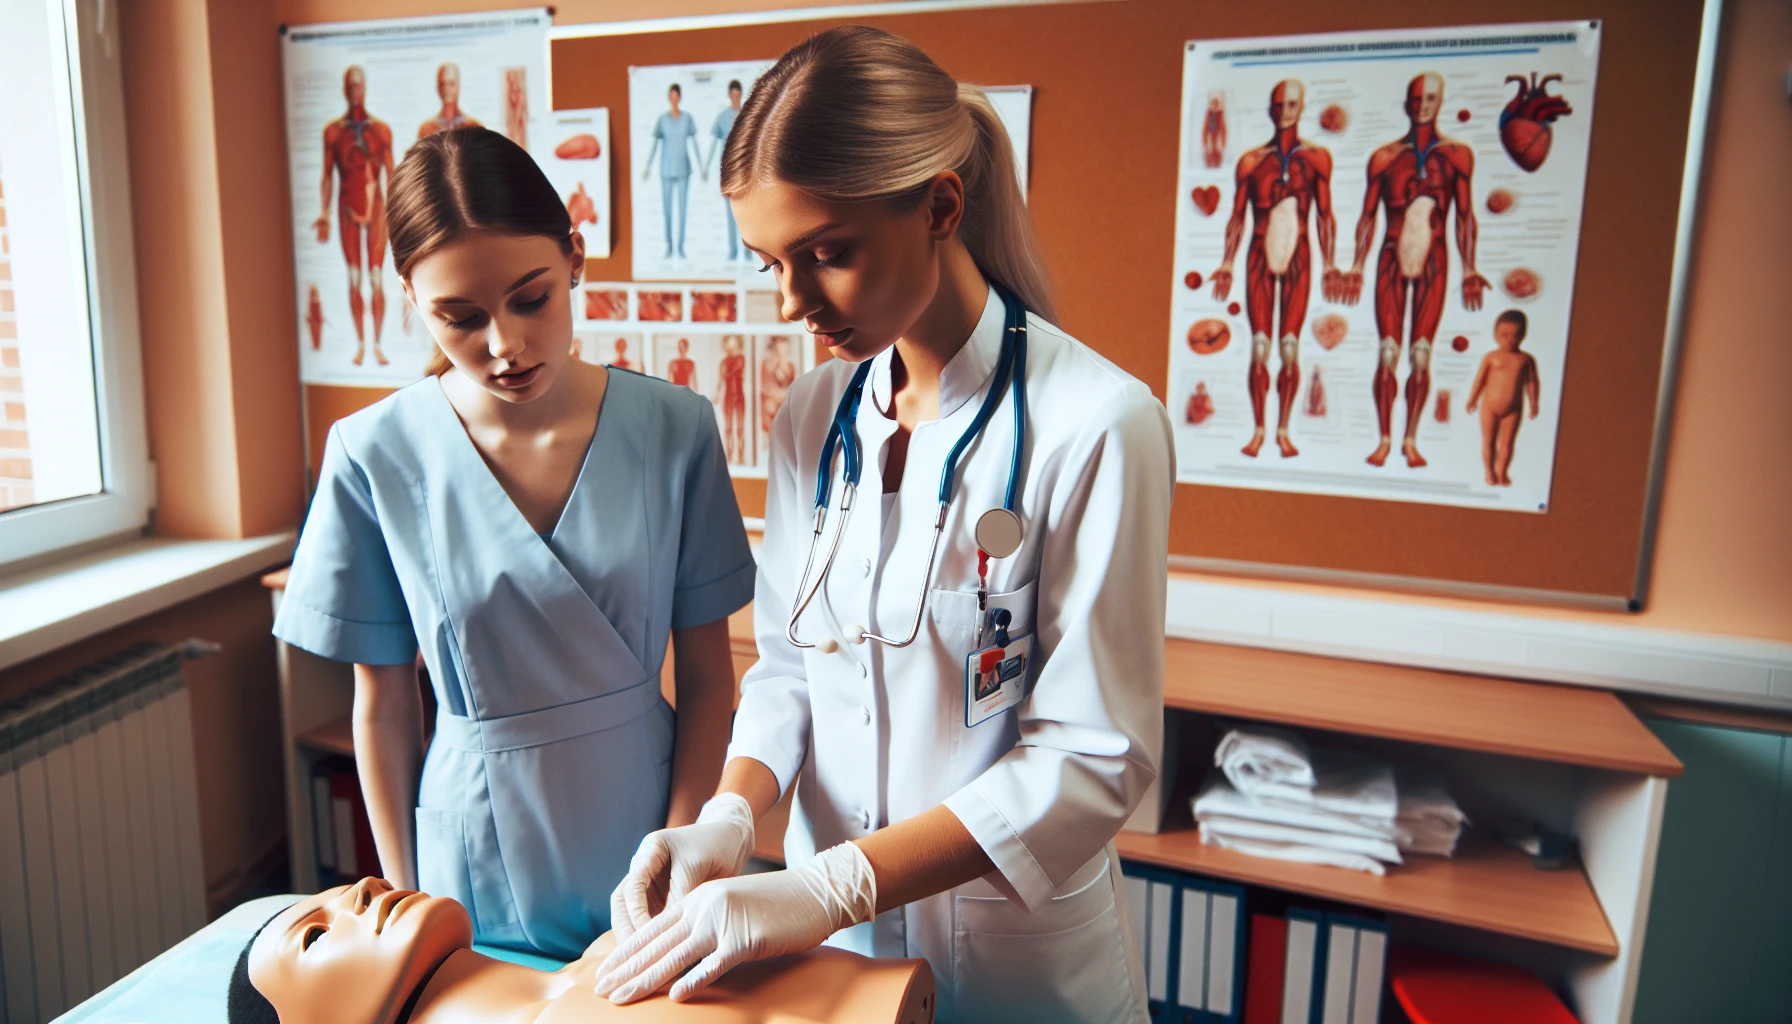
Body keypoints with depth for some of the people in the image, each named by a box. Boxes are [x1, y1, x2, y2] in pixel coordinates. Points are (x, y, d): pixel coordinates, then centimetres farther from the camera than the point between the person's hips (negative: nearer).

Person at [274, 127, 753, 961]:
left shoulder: (673, 430, -12)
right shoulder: (375, 456, -12)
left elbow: (707, 677, -6)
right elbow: (384, 705, -2)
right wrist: (406, 899, 3)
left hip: (644, 825, 1)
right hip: (478, 871, 0)